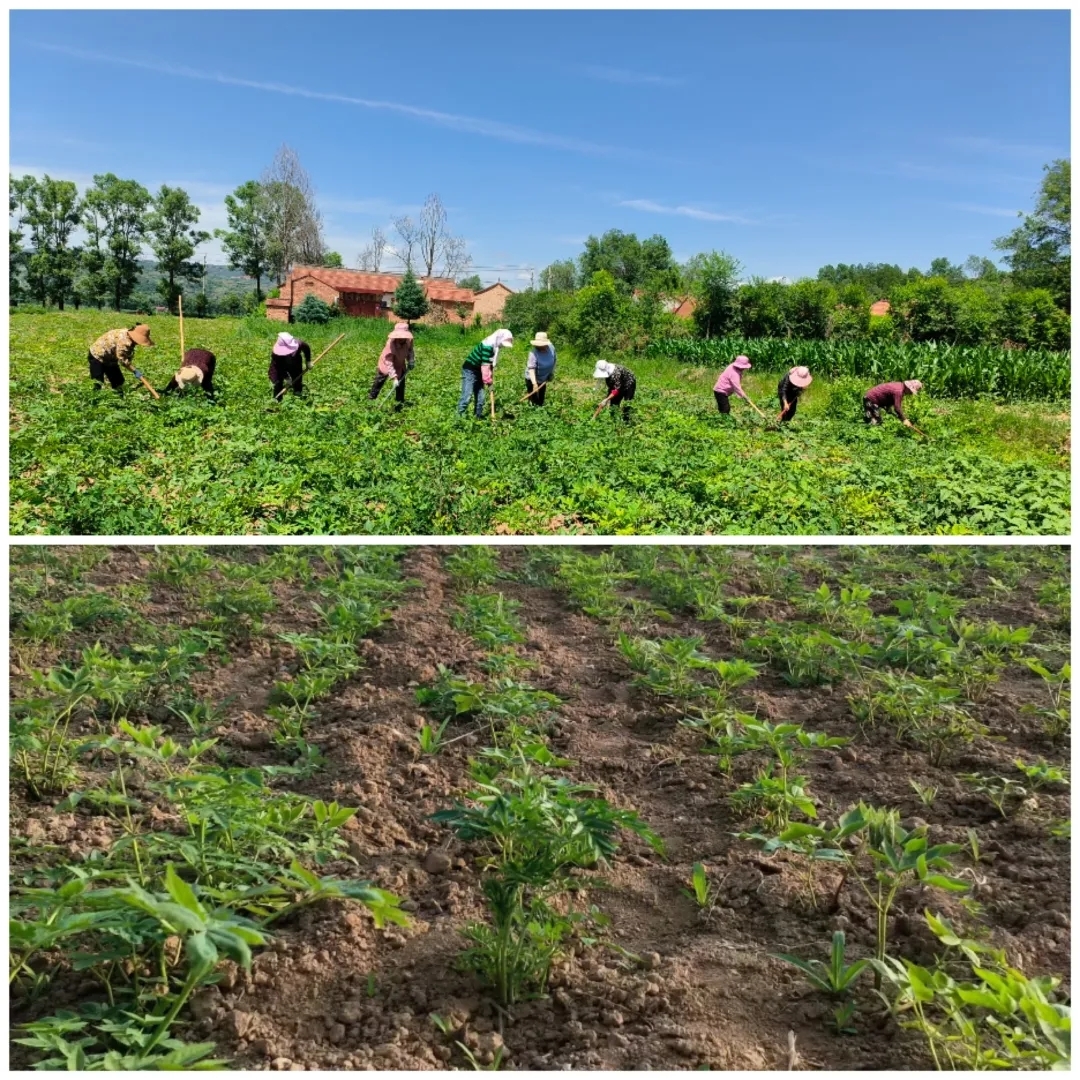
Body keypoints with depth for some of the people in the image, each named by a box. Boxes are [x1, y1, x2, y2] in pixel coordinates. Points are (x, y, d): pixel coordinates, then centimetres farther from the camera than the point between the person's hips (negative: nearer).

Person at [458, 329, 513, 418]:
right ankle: (459, 416, -15)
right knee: (467, 395, -15)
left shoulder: (495, 346, 5)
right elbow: (485, 365, -24)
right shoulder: (488, 345, -24)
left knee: (480, 398, 9)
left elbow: (491, 364, 8)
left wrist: (490, 379, 1)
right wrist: (487, 380, -19)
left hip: (478, 372, 10)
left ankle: (478, 417, 15)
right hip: (470, 370, -10)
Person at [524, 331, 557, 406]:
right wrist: (534, 383, -49)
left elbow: (553, 360, 7)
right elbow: (531, 368, -38)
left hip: (543, 379, 6)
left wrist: (552, 373, 7)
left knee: (541, 400, 18)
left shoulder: (551, 348, -13)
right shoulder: (533, 353, -31)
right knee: (534, 401, -4)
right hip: (532, 379, -6)